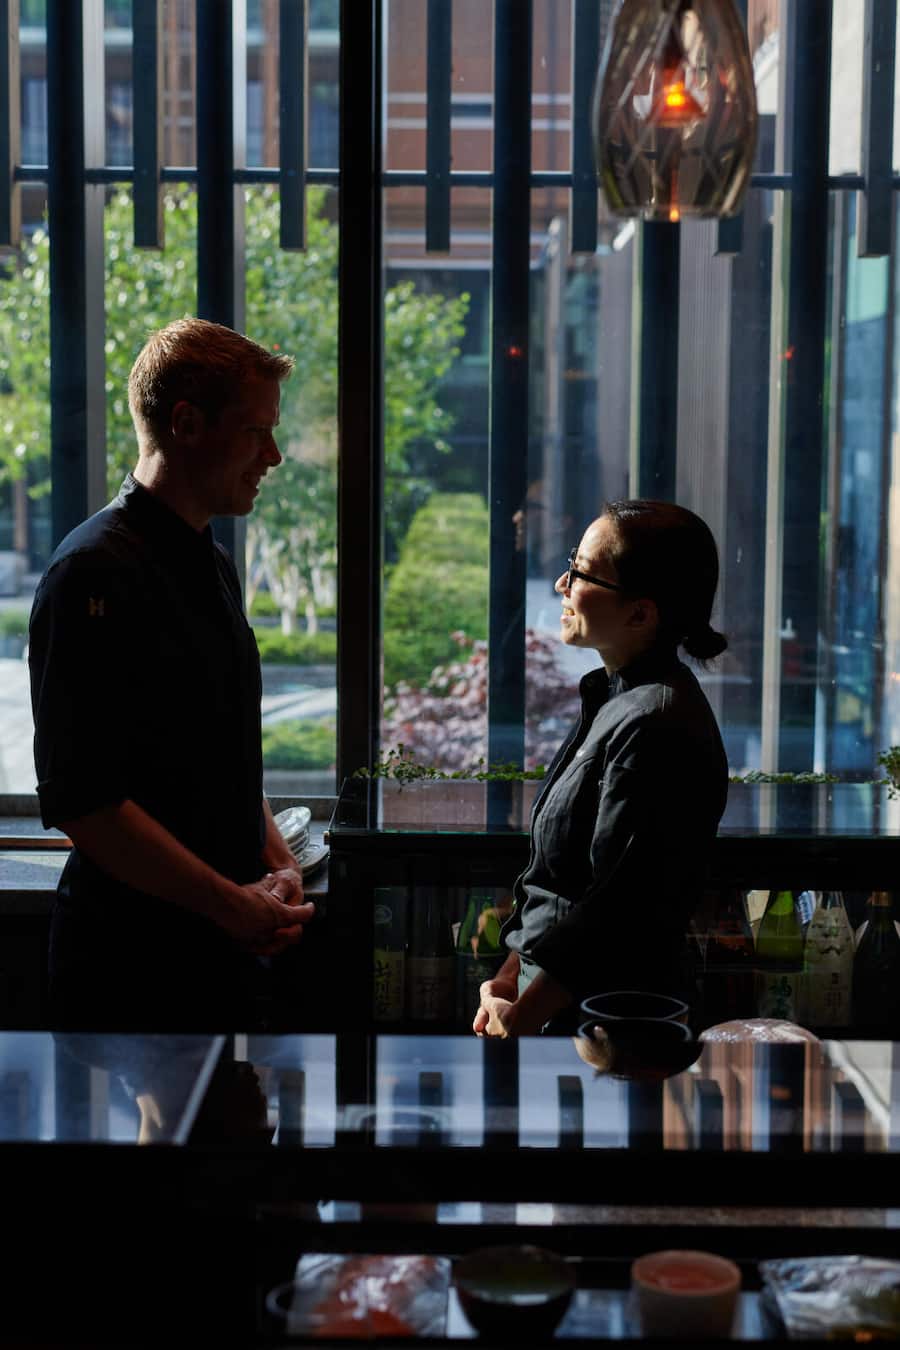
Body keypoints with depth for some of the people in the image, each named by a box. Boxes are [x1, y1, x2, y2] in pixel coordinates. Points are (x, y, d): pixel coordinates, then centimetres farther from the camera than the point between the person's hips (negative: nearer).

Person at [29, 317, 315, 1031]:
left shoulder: (214, 565, 14)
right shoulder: (95, 574, -16)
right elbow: (78, 799, -22)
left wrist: (278, 862, 5)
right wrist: (230, 902, -17)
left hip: (229, 950, 9)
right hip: (133, 966, -9)